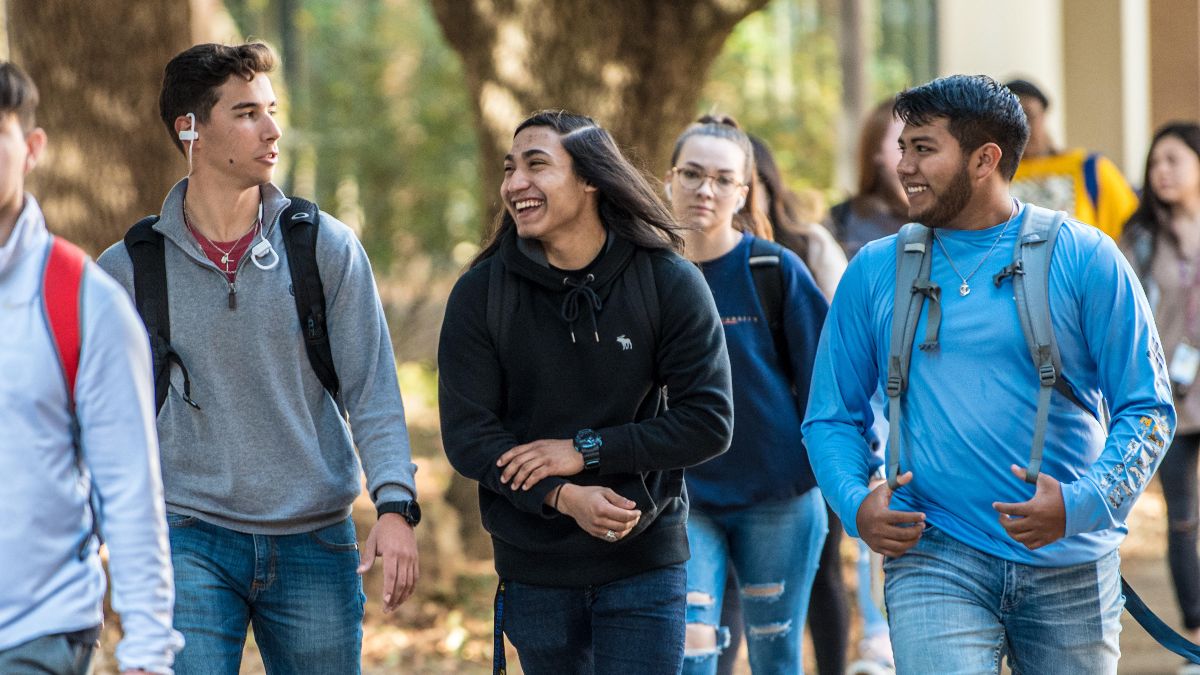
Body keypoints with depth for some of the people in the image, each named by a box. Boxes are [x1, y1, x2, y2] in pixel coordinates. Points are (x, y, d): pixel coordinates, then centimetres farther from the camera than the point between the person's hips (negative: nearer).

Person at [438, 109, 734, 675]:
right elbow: (467, 436, -7)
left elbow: (709, 423, -8)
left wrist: (587, 451, -15)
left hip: (643, 562, -2)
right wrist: (564, 498, -21)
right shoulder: (479, 294, -3)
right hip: (533, 567, 2)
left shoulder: (670, 284, -5)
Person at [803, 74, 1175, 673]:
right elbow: (833, 417, 12)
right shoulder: (874, 272, 8)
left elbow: (1146, 409, -1)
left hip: (1070, 566, 0)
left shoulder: (1082, 258, 1)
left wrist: (1084, 503, -17)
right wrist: (857, 505, -8)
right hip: (931, 557, 0)